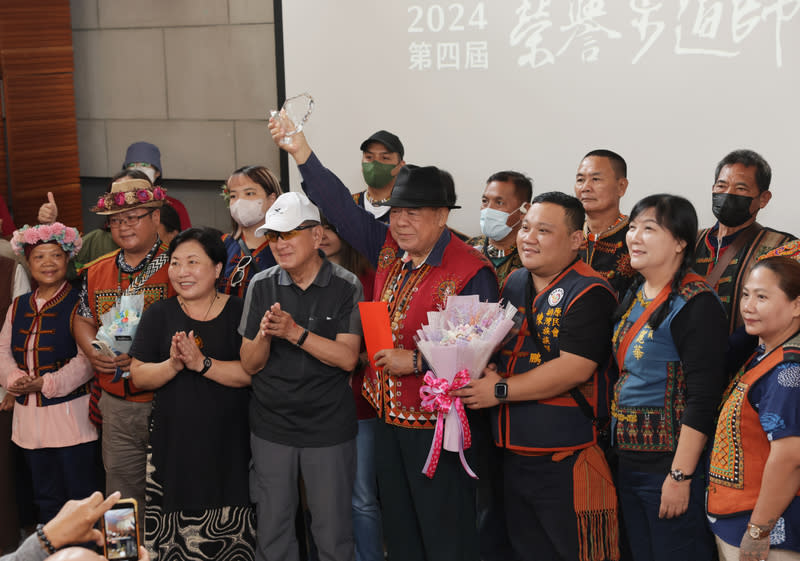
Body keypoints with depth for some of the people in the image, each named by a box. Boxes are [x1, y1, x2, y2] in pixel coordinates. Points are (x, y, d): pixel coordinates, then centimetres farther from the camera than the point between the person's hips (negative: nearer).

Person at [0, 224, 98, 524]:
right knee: (45, 496, 15)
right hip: (29, 415, 6)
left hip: (71, 413, -6)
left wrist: (47, 383, -20)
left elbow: (86, 359, -15)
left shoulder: (78, 305, -8)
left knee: (80, 495, 0)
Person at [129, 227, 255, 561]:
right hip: (172, 442, 2)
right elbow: (138, 376, 4)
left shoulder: (239, 313, 2)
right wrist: (172, 365, -14)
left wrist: (202, 362, -17)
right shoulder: (159, 315, 9)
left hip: (228, 444, -1)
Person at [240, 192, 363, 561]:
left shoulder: (346, 287, -5)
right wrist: (264, 334, -18)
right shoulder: (261, 286, 2)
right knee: (272, 530, 10)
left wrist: (295, 332, -23)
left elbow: (347, 358, -14)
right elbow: (250, 365, 2)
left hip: (329, 428, -2)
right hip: (271, 427, 2)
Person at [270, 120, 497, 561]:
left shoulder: (470, 272, -17)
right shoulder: (389, 249, 4)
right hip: (388, 416, 7)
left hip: (436, 425, -7)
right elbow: (341, 207, 7)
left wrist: (417, 363, -23)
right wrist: (302, 153, -1)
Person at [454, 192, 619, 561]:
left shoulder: (589, 293, -12)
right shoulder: (514, 285, 13)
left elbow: (573, 369, -21)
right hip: (513, 455, 8)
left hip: (566, 461, -8)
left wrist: (500, 390, -17)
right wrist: (487, 369, 2)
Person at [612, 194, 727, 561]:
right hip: (630, 460, 8)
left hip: (672, 463, -8)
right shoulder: (635, 296, 10)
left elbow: (703, 399, -20)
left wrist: (681, 476, -22)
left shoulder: (695, 304, -15)